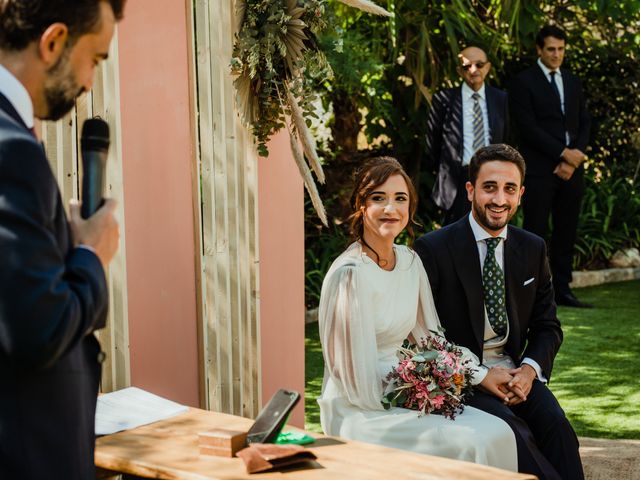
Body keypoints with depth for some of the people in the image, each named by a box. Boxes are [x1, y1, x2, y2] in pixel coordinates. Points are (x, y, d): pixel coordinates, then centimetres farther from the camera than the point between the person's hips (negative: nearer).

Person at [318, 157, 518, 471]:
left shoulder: (410, 262, 6)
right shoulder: (350, 274, -17)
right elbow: (359, 380, -17)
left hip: (403, 397, 7)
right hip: (359, 411, -7)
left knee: (498, 432, -13)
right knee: (470, 445, -24)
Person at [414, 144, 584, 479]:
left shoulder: (533, 249, 9)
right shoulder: (433, 249, -6)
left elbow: (547, 325, 14)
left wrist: (530, 369, -7)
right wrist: (477, 375, -16)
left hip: (517, 373, 4)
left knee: (558, 428, -25)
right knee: (515, 433, -30)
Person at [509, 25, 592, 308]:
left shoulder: (573, 82, 16)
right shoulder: (524, 82, -2)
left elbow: (584, 123, 13)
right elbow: (528, 127, -11)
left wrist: (574, 159, -3)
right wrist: (563, 153, -14)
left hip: (570, 169, 6)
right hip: (539, 170, -5)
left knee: (566, 232, 6)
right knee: (535, 231, -5)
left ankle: (562, 290, 13)